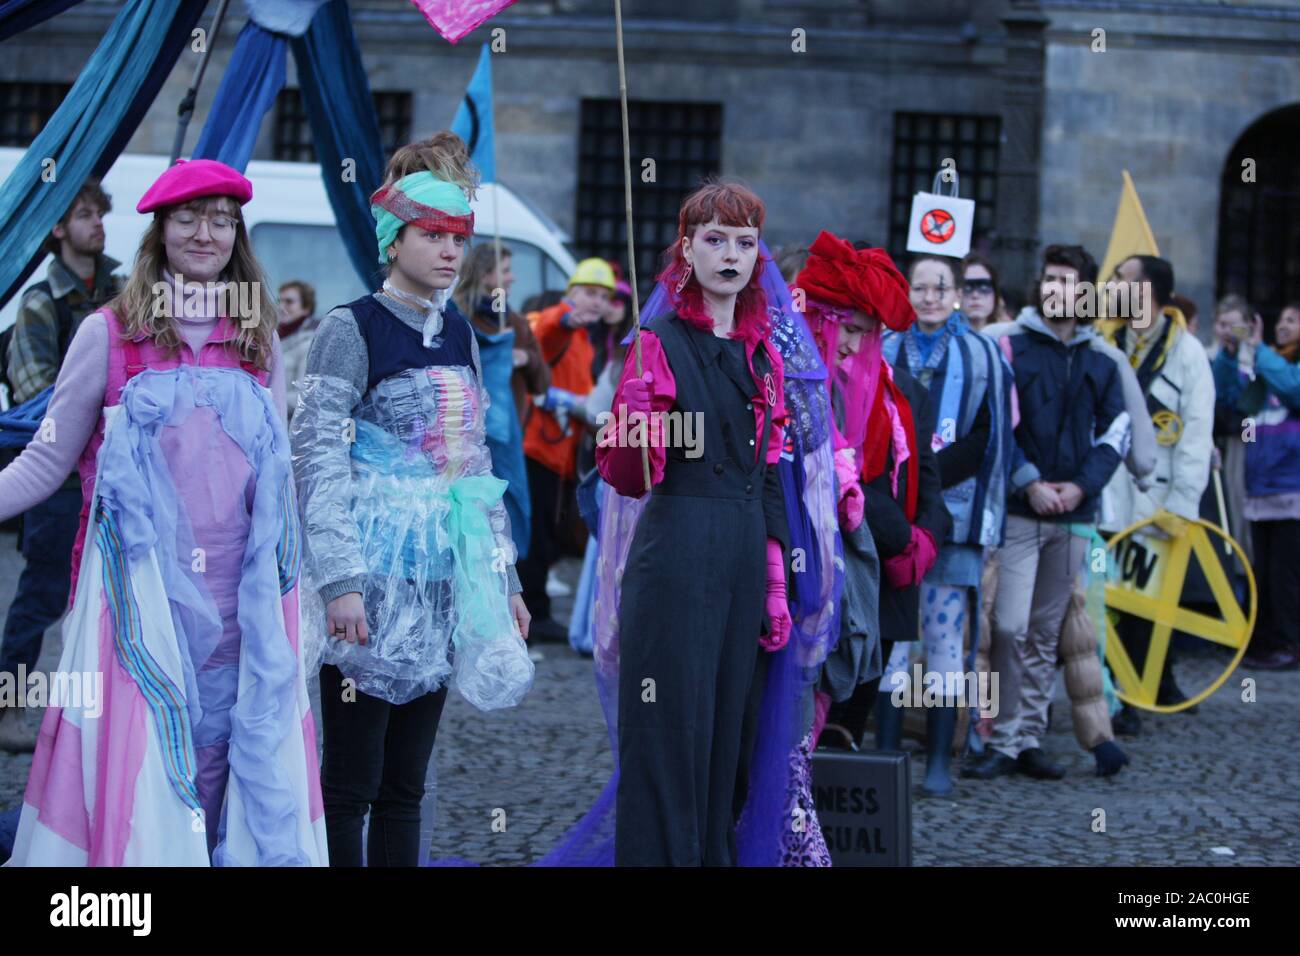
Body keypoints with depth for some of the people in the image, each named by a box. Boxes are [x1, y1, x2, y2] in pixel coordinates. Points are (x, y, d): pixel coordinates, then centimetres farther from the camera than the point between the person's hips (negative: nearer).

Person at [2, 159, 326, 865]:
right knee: (134, 760, -3)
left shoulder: (259, 341, 11)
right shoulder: (110, 334, 0)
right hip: (142, 589, -3)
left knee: (237, 754, 2)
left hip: (238, 595, 3)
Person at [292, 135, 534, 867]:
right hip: (375, 578, -6)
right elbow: (318, 462, -12)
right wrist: (339, 582, -20)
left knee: (406, 785, 9)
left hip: (445, 578, 6)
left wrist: (505, 578, 16)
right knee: (351, 785, -5)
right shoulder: (353, 329, -6)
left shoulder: (460, 336, 14)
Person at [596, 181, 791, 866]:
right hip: (676, 548, -6)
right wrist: (630, 436, -29)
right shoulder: (660, 344, -4)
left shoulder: (761, 356, 13)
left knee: (726, 728, 9)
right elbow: (627, 478, -7)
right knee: (670, 733, -4)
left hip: (744, 554, 6)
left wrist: (775, 584, 14)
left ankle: (716, 853, 18)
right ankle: (659, 853, 4)